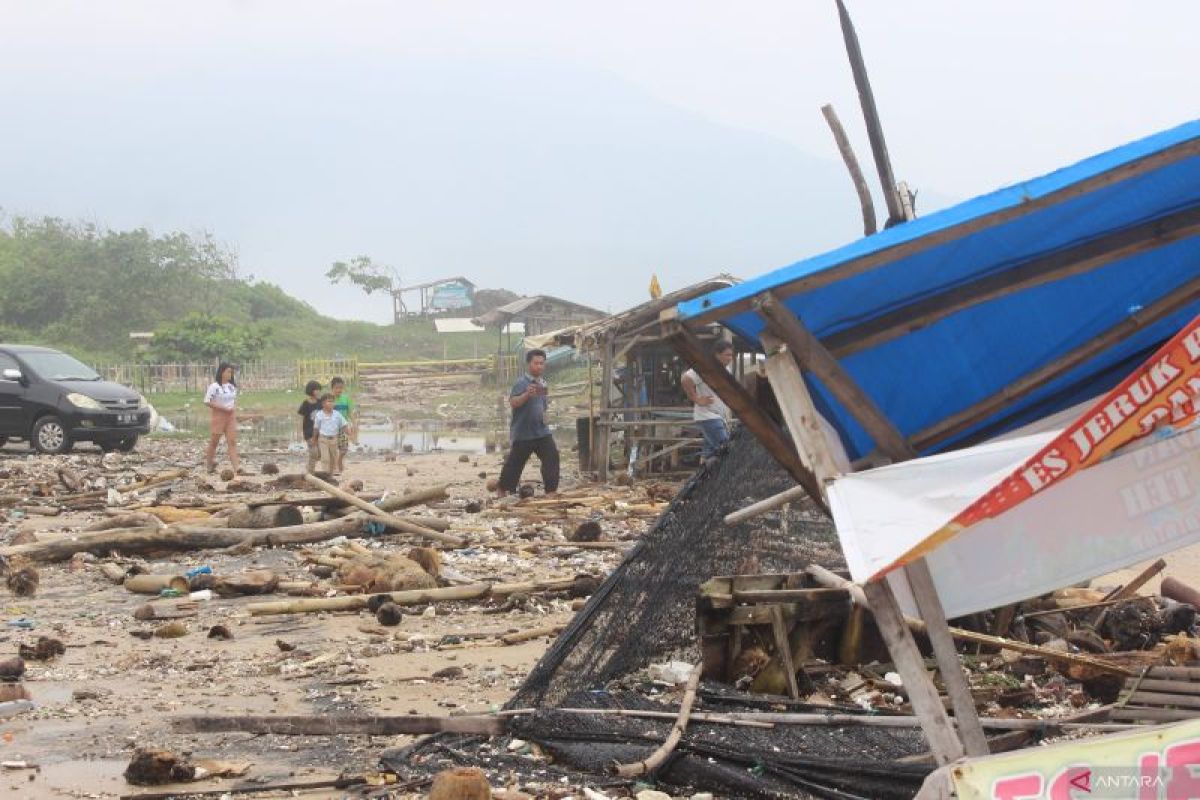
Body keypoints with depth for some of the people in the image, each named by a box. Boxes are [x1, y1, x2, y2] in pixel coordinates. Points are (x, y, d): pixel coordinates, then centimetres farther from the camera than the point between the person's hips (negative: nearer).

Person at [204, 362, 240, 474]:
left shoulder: (233, 386, 8)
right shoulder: (214, 386, -12)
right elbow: (207, 402, -14)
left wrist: (234, 409, 3)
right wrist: (223, 408, -17)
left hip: (231, 416, 5)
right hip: (218, 416, -5)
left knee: (232, 441, -4)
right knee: (214, 441, 7)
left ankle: (236, 466, -12)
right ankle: (209, 462, 26)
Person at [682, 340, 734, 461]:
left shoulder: (725, 369, 15)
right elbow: (686, 380, -26)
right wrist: (697, 399, -19)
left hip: (720, 418, 9)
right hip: (709, 417, -9)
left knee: (709, 451, 10)